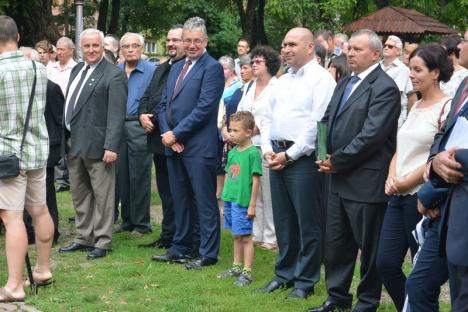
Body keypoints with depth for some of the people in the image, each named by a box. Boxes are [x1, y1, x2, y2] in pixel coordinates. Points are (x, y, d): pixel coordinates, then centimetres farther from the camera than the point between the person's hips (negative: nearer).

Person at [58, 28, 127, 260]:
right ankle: (83, 238, 26)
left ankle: (102, 241, 9)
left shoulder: (113, 75, -11)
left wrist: (111, 146, -21)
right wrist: (67, 137, 11)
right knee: (79, 194, 15)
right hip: (74, 143, 8)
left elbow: (116, 114, -16)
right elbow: (69, 105, 16)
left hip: (96, 144, -8)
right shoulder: (77, 70, 14)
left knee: (102, 195, 1)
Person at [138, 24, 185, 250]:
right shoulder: (161, 69, 18)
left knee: (177, 193, -1)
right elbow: (146, 97, 19)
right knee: (165, 191, 16)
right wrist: (143, 115, 0)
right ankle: (167, 237, 25)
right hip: (159, 140, 9)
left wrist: (155, 120, -19)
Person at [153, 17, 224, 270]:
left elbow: (203, 108, -16)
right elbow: (163, 105, 15)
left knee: (204, 202, -1)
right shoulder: (176, 68, 16)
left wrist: (176, 134, -14)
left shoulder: (212, 68, -9)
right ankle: (181, 247, 25)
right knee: (180, 200, 15)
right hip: (173, 145, 8)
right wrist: (167, 133, -3)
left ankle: (208, 253, 6)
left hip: (199, 147, -8)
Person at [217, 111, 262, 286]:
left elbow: (256, 180, -12)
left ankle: (247, 272, 3)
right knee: (236, 236, 17)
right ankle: (237, 267, 27)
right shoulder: (232, 152, 10)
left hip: (243, 202, -7)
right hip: (230, 200, 7)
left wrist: (252, 204, -13)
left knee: (245, 237, -1)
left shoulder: (253, 153, -12)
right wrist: (225, 199, 16)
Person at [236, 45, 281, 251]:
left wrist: (257, 127, -14)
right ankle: (255, 234, 18)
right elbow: (239, 112, 19)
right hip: (247, 146, 7)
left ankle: (271, 237, 3)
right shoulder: (249, 87, 17)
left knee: (268, 195, -3)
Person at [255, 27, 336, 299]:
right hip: (277, 156, 8)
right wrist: (267, 149, 3)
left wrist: (289, 155, -15)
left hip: (302, 157, -8)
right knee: (283, 220, 14)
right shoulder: (283, 81, 17)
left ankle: (305, 281, 8)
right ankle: (285, 274, 24)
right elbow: (268, 118, 19)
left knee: (307, 223, -1)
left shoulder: (321, 79, -9)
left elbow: (317, 124, -16)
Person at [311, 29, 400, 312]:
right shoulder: (344, 84, 15)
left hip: (366, 181, -8)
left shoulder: (384, 88, -14)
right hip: (339, 180, 9)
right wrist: (326, 156, 0)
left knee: (369, 247, 4)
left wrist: (337, 161, -15)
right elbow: (327, 121, 17)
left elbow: (371, 135, -21)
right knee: (336, 243, 15)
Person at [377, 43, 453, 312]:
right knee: (386, 263, 5)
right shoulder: (416, 107, 14)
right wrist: (392, 178, -1)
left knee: (424, 269, 3)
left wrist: (406, 183, -12)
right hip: (399, 197, 8)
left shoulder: (446, 108, -11)